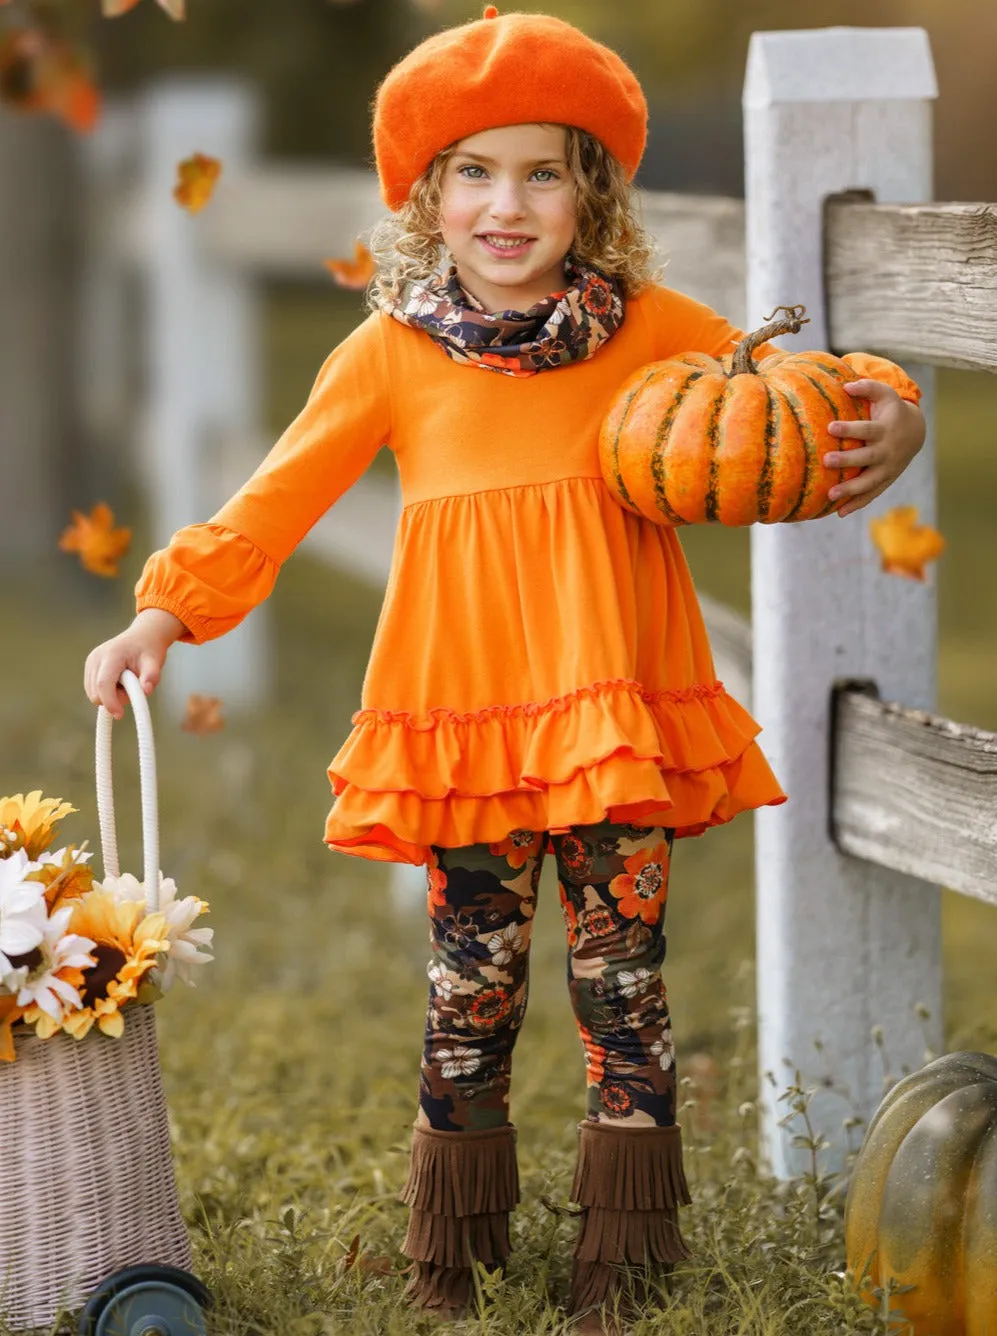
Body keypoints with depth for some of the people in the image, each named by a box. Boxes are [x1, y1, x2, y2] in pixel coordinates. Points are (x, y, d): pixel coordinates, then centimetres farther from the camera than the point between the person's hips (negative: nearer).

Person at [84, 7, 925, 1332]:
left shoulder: (653, 329, 1)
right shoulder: (391, 354, 1)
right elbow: (277, 501, 4)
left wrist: (887, 420, -11)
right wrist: (162, 617, -3)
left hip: (619, 718, 0)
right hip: (463, 718, 0)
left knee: (621, 981, 5)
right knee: (471, 987, 7)